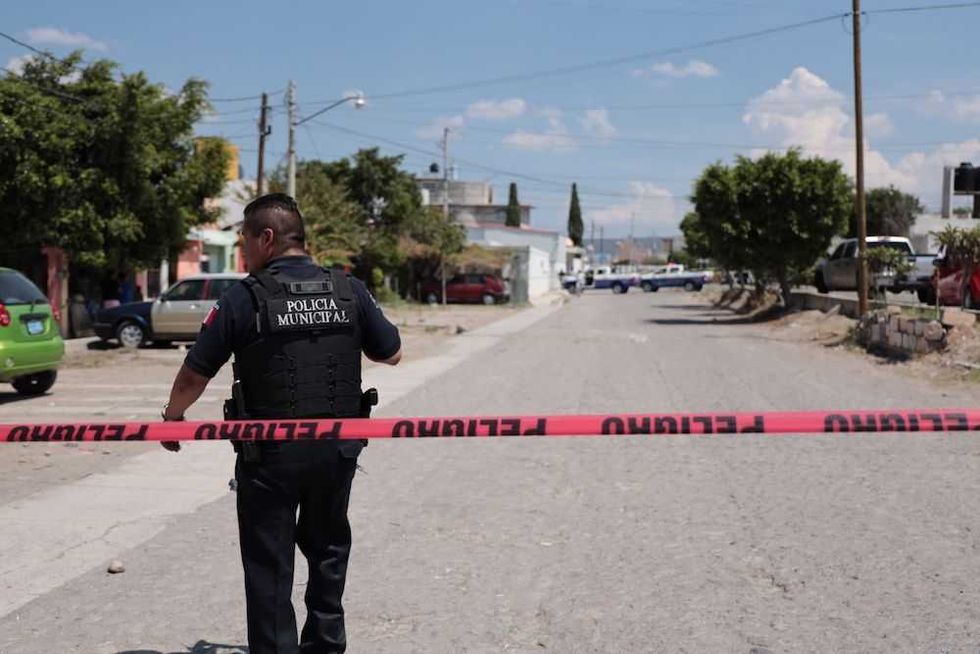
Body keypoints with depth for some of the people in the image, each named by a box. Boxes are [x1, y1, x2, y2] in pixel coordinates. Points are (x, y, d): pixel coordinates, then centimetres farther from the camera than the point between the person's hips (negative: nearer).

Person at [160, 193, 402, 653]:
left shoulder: (244, 298, -12)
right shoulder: (348, 291, -1)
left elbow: (194, 375, -7)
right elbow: (391, 353, 9)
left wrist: (173, 416, 12)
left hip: (270, 455, -4)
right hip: (338, 451, 4)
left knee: (269, 565, 7)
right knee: (328, 547, 24)